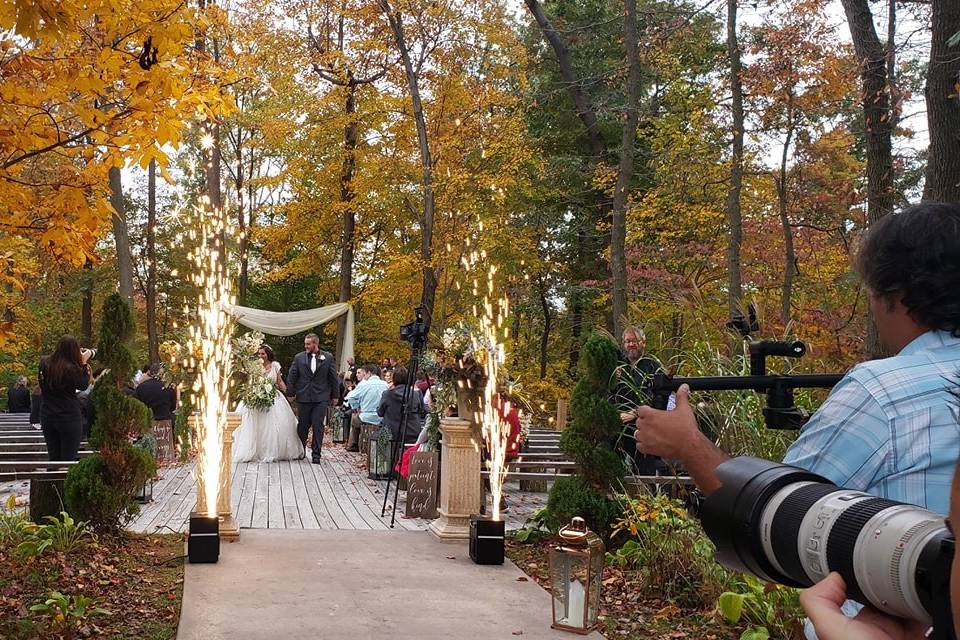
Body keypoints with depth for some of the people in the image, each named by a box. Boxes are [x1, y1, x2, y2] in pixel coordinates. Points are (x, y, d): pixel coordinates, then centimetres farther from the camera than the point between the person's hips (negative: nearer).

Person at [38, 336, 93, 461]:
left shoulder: (44, 362, -3)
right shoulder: (72, 368, -20)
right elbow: (84, 385, -6)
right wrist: (84, 365, -3)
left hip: (47, 416, 5)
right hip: (69, 417, -5)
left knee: (53, 457, 14)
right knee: (68, 458, 2)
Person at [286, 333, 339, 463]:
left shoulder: (328, 357, 3)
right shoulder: (299, 358, 4)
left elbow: (334, 378, 6)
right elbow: (291, 377, 6)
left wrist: (335, 395, 4)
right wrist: (290, 393, 0)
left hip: (320, 398, -1)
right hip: (303, 398, 1)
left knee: (318, 427, -2)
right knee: (302, 426, 10)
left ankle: (316, 455, 4)